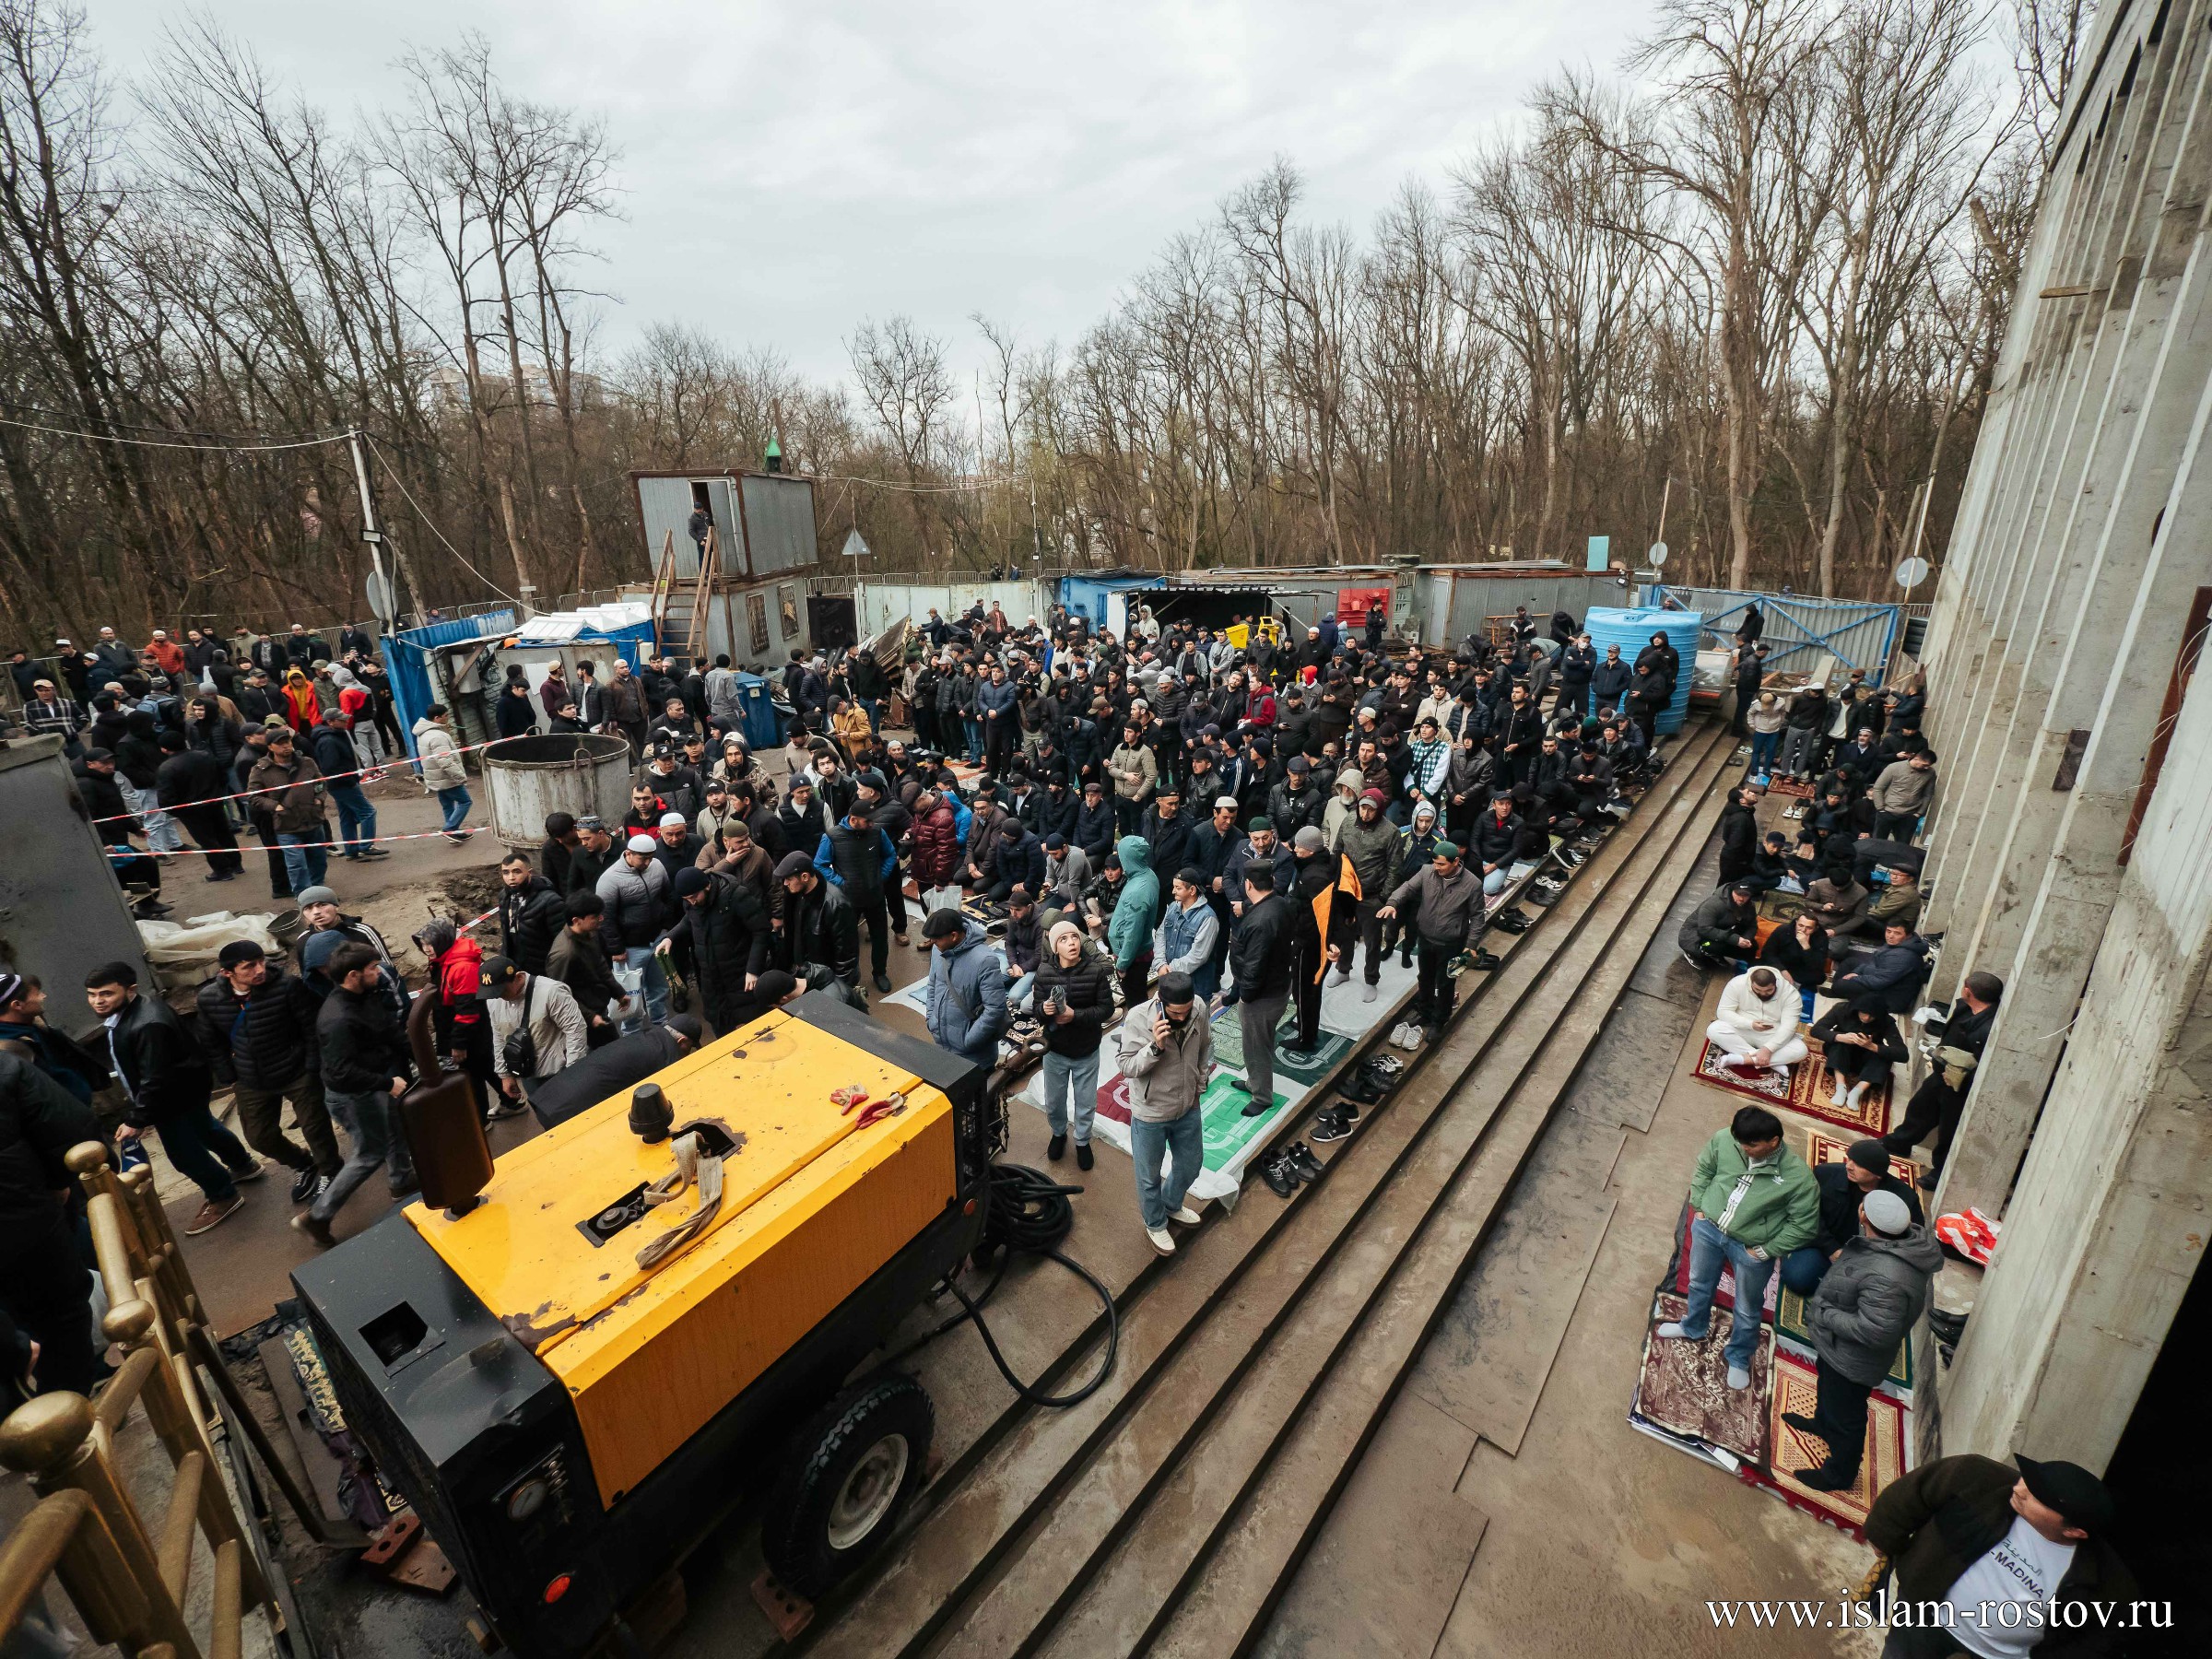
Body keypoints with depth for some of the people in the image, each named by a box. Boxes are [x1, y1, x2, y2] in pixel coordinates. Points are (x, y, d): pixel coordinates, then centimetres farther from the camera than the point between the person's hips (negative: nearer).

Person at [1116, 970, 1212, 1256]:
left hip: (1188, 1107, 4)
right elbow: (1127, 1067, -23)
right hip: (1150, 1114, -4)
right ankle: (1155, 1224, 47)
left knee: (1191, 1165, 26)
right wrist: (1155, 1047, -39)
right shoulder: (1138, 1018, -29)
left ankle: (1172, 1205, 56)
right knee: (1150, 1176, 18)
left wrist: (1200, 1084, 5)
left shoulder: (1198, 1009, -17)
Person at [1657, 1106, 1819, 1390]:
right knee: (1699, 1284, 27)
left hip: (1750, 1248, -2)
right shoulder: (1723, 1139, -21)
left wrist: (1767, 1250, -11)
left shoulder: (1798, 1176, -27)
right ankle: (1693, 1328, 55)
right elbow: (1703, 1169, 1)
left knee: (1747, 1310, 20)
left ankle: (1739, 1358, 47)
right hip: (1708, 1228, 3)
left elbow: (1804, 1225, -13)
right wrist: (1699, 1207, 0)